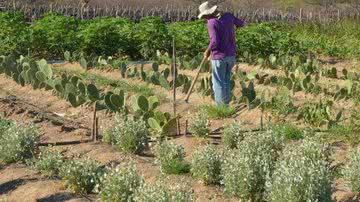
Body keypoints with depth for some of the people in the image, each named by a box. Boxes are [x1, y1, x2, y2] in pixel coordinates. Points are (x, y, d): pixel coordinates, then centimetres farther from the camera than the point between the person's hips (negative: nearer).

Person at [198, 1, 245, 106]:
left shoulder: (211, 23, -17)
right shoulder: (228, 16, 3)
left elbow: (215, 42, -23)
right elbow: (242, 24, 19)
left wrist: (208, 51, -6)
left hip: (219, 56, -7)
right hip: (231, 55, 7)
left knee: (218, 83, 3)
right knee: (226, 81, 18)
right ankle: (226, 103, 23)